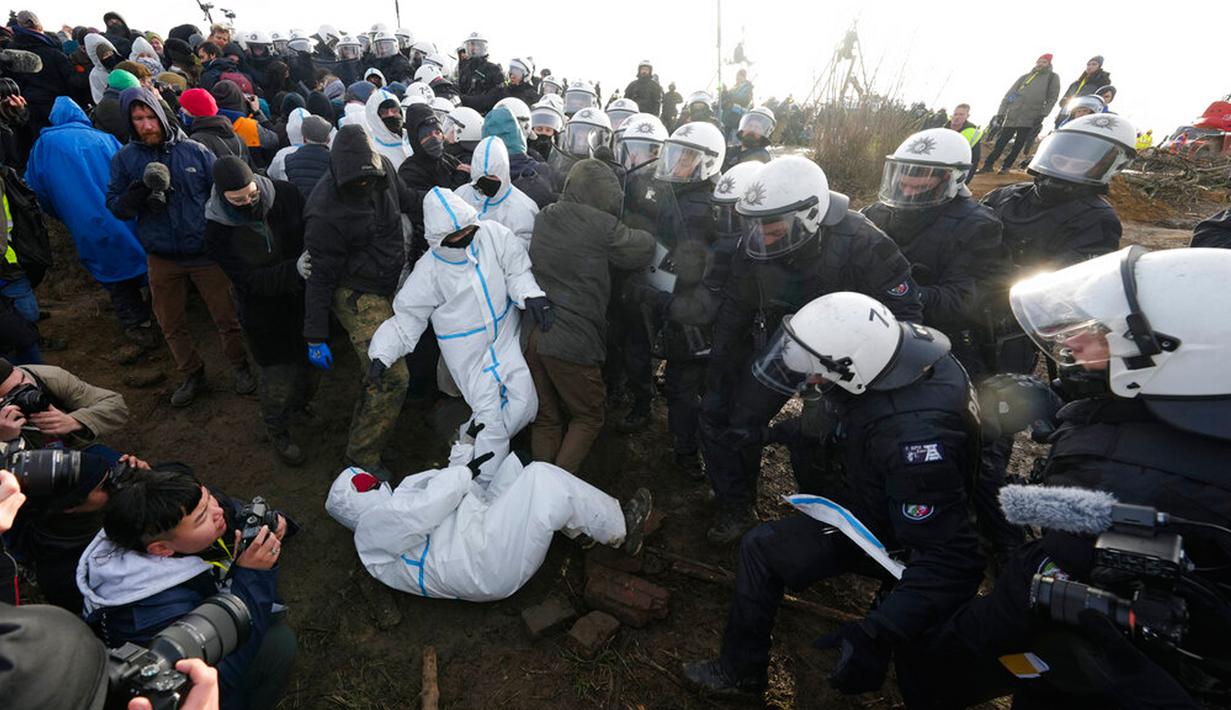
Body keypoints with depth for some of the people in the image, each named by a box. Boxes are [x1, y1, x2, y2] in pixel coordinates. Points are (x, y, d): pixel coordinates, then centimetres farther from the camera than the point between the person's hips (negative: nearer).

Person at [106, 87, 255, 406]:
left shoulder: (195, 151, -3)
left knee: (226, 317, 4)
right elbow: (115, 207, 2)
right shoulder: (124, 159, 2)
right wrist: (140, 191, -18)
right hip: (161, 258, 2)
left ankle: (241, 367, 25)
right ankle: (191, 373, 33)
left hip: (204, 251, -2)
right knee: (172, 325, 14)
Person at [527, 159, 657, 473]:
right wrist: (648, 236, 21)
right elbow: (643, 251, 0)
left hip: (531, 336, 7)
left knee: (546, 418, 19)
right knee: (588, 417, 14)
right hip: (572, 341, -6)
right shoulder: (602, 226, -11)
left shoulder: (541, 218, 9)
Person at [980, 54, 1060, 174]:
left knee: (1018, 145, 0)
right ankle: (988, 165, 1)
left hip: (1030, 118, -1)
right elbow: (1009, 94, 11)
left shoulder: (1052, 77, 9)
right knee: (1001, 141, -2)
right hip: (1012, 116, 2)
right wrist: (1001, 112, 1)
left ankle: (1006, 166, 5)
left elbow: (1052, 97, 2)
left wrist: (1042, 115, -9)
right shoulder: (1025, 77, 16)